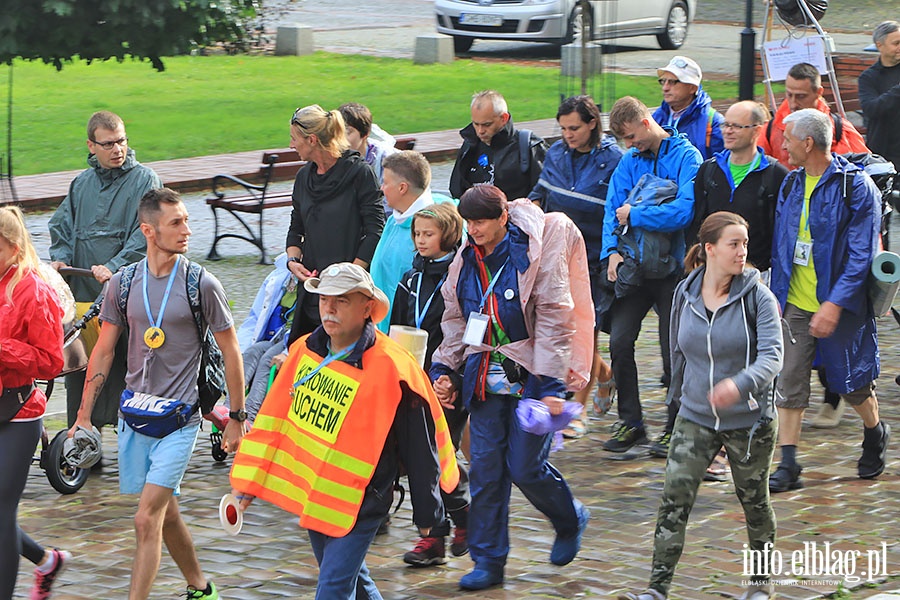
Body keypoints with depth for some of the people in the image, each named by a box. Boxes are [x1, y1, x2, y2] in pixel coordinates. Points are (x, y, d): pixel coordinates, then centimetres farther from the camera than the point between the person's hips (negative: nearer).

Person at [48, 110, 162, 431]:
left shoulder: (145, 180, 0)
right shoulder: (82, 184, 16)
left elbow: (146, 235, -10)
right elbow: (61, 226, 21)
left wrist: (114, 267, -21)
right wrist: (60, 258, 1)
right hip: (82, 295, 5)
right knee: (78, 373, 6)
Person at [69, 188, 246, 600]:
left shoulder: (202, 286, -6)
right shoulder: (123, 284, 2)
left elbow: (231, 352, 1)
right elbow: (103, 351, 10)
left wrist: (236, 419, 2)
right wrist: (83, 416, 8)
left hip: (178, 418, -4)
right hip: (134, 415, 4)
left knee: (147, 520, -12)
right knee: (167, 515, 16)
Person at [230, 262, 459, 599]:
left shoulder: (390, 369, -18)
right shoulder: (305, 351, 1)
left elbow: (420, 447, -10)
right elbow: (273, 419, 12)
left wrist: (426, 512, -3)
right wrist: (249, 480, 12)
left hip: (356, 505, -7)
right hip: (310, 495, 7)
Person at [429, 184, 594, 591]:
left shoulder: (535, 253, -11)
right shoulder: (465, 261, 7)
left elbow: (553, 318, -12)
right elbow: (455, 320, 17)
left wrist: (551, 384, -16)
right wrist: (445, 369, 5)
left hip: (530, 375, -5)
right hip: (486, 376, 5)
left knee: (525, 466, -5)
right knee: (485, 468, 1)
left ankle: (570, 520, 25)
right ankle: (488, 562, 10)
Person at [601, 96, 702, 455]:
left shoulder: (686, 157, -10)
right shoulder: (630, 161, 8)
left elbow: (684, 211, -23)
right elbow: (613, 208, 5)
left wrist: (634, 214, -16)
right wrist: (613, 250, -12)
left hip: (672, 267, -5)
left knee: (673, 348, 1)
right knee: (619, 341, -3)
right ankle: (630, 422, 10)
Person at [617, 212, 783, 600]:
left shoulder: (757, 296, -13)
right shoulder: (685, 294, -1)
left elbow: (772, 354, -24)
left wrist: (739, 385, -42)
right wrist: (680, 393, 24)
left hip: (749, 421, -2)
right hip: (695, 418, 2)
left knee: (753, 500, 12)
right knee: (675, 495, -10)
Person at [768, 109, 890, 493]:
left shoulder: (856, 186, -13)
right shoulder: (791, 184, 7)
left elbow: (861, 255, -16)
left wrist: (835, 304, -22)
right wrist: (777, 295, 7)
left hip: (839, 306, -5)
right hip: (795, 303, 5)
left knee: (849, 381, 10)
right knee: (789, 382, -3)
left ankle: (875, 433, 39)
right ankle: (788, 466, -1)